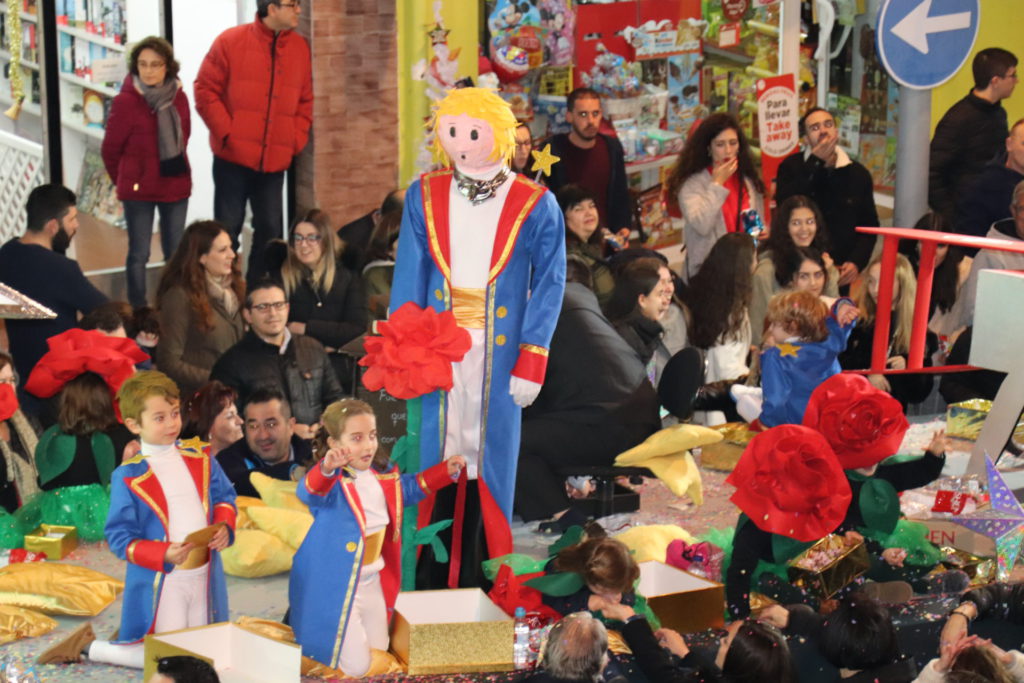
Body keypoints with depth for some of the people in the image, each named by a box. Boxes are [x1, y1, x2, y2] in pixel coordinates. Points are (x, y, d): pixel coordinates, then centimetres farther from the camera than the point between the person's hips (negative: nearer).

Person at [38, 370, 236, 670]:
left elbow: (224, 497, 14)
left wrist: (224, 526, -9)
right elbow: (120, 537, -12)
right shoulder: (128, 477, -13)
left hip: (204, 577, 6)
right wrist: (163, 555, -27)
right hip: (159, 582, -6)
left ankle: (132, 636, 36)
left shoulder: (201, 461, 2)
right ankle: (88, 647, 18)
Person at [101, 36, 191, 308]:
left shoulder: (178, 97, 1)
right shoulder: (125, 101, -12)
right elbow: (110, 149, -2)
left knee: (176, 253, 11)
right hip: (138, 189, -4)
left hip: (176, 185, 4)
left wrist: (176, 169, 14)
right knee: (139, 254, 3)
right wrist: (123, 180, 8)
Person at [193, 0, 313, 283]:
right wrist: (227, 132, -11)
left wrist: (296, 140, 1)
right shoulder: (230, 41, -7)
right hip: (233, 157, -4)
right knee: (228, 228, 2)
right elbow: (205, 91, -5)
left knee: (270, 229, 9)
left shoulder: (300, 47, 5)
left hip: (275, 160, 4)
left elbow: (305, 101, 12)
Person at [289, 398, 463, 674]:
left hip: (373, 581, 8)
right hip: (336, 586, -8)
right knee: (356, 668, -6)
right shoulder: (331, 478, -24)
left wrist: (446, 471, 13)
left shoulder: (383, 472, 2)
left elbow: (407, 488, 23)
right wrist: (327, 469, -69)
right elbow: (310, 492, -48)